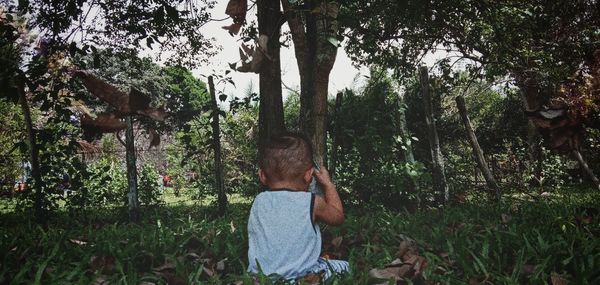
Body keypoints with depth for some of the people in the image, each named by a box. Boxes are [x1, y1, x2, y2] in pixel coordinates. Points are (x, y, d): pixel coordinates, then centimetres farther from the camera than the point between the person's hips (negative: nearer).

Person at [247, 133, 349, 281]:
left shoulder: (258, 202, -5)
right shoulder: (312, 202, -12)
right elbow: (337, 216, 8)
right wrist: (328, 184, 17)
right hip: (300, 277, -4)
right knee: (344, 267, 19)